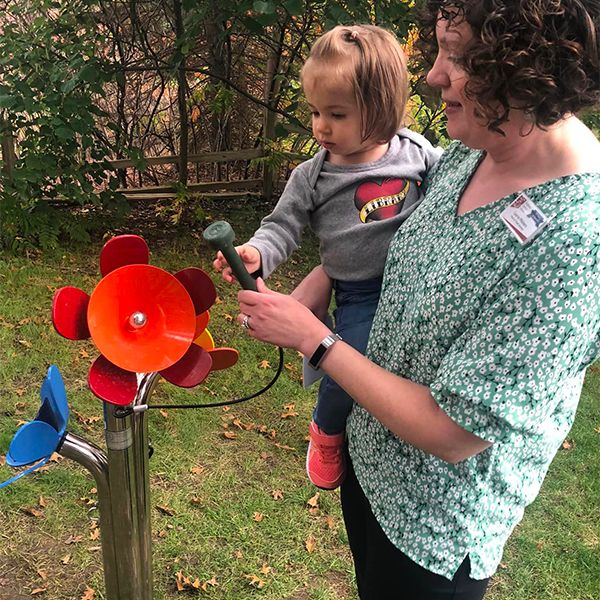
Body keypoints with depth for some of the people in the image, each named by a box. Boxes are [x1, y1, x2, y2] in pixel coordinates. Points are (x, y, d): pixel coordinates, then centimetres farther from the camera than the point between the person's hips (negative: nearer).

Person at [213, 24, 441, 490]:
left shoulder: (415, 152, 0)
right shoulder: (312, 178, -3)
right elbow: (283, 227, -1)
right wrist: (256, 253, -20)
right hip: (360, 294, -2)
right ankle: (327, 432, 16)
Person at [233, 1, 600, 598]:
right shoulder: (464, 156, -10)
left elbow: (454, 432, -30)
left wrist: (313, 338, -23)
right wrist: (303, 298, -7)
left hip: (436, 531, -6)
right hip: (369, 456, 7)